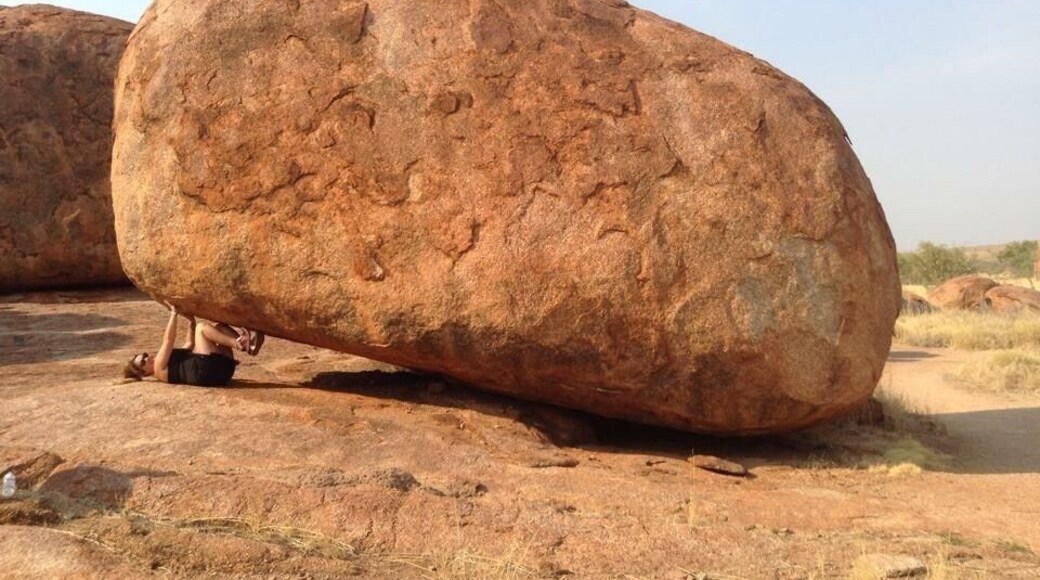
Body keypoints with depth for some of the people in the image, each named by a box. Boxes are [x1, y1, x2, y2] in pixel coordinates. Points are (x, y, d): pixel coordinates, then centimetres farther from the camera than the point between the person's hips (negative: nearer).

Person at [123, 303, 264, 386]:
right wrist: (174, 314, 2)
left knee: (219, 326, 11)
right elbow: (168, 340, -1)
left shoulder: (171, 361, 33)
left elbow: (190, 344, 34)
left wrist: (191, 321, 23)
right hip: (207, 370, -9)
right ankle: (240, 344, -25)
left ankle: (244, 339, -19)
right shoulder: (160, 369, 6)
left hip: (221, 367, 9)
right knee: (202, 327, -8)